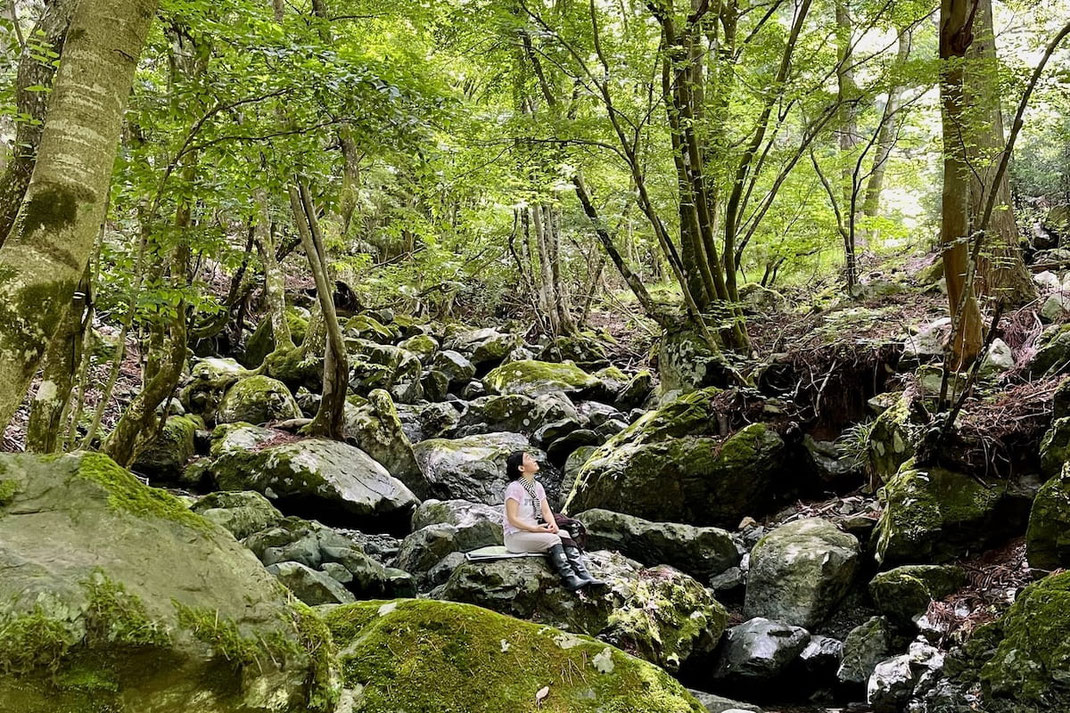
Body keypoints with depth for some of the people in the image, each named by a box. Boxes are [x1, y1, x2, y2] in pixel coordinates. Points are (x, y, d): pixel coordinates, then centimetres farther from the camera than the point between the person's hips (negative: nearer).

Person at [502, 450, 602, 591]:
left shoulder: (537, 486, 10)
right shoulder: (514, 488, -15)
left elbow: (546, 511, 8)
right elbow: (512, 519, -19)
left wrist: (552, 524, -13)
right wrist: (534, 528, -23)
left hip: (533, 531, 8)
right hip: (515, 536, -8)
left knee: (564, 534, -13)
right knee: (552, 539, -27)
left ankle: (583, 574, -24)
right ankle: (570, 580, -31)